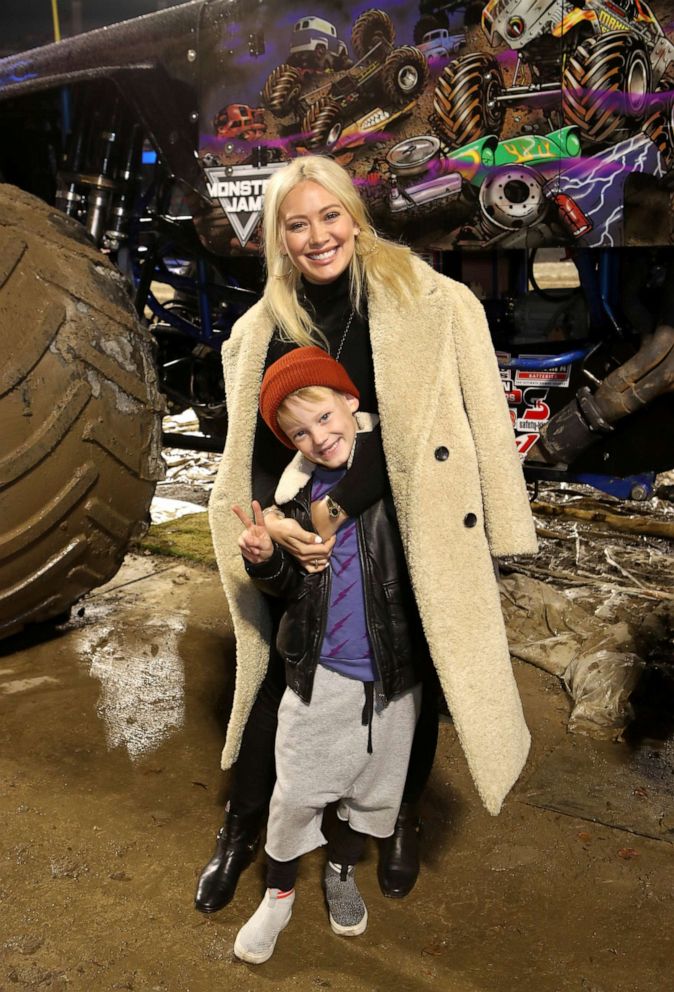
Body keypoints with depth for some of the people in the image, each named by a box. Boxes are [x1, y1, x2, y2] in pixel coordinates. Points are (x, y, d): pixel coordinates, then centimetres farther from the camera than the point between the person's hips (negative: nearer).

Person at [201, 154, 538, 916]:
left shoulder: (426, 303, -10)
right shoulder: (259, 331, 1)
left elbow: (410, 424, -16)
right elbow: (250, 449, 1)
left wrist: (338, 507, -22)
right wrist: (273, 518, -16)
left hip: (401, 539, -2)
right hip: (302, 545, 3)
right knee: (273, 681, 13)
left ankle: (402, 819, 44)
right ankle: (240, 831, 37)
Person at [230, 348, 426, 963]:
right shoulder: (297, 490, -5)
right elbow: (290, 588, 1)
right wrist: (266, 560, -17)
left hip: (393, 674, -1)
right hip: (319, 674, 1)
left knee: (372, 790, 20)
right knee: (295, 793, 14)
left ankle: (342, 873, 48)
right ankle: (278, 896, 38)